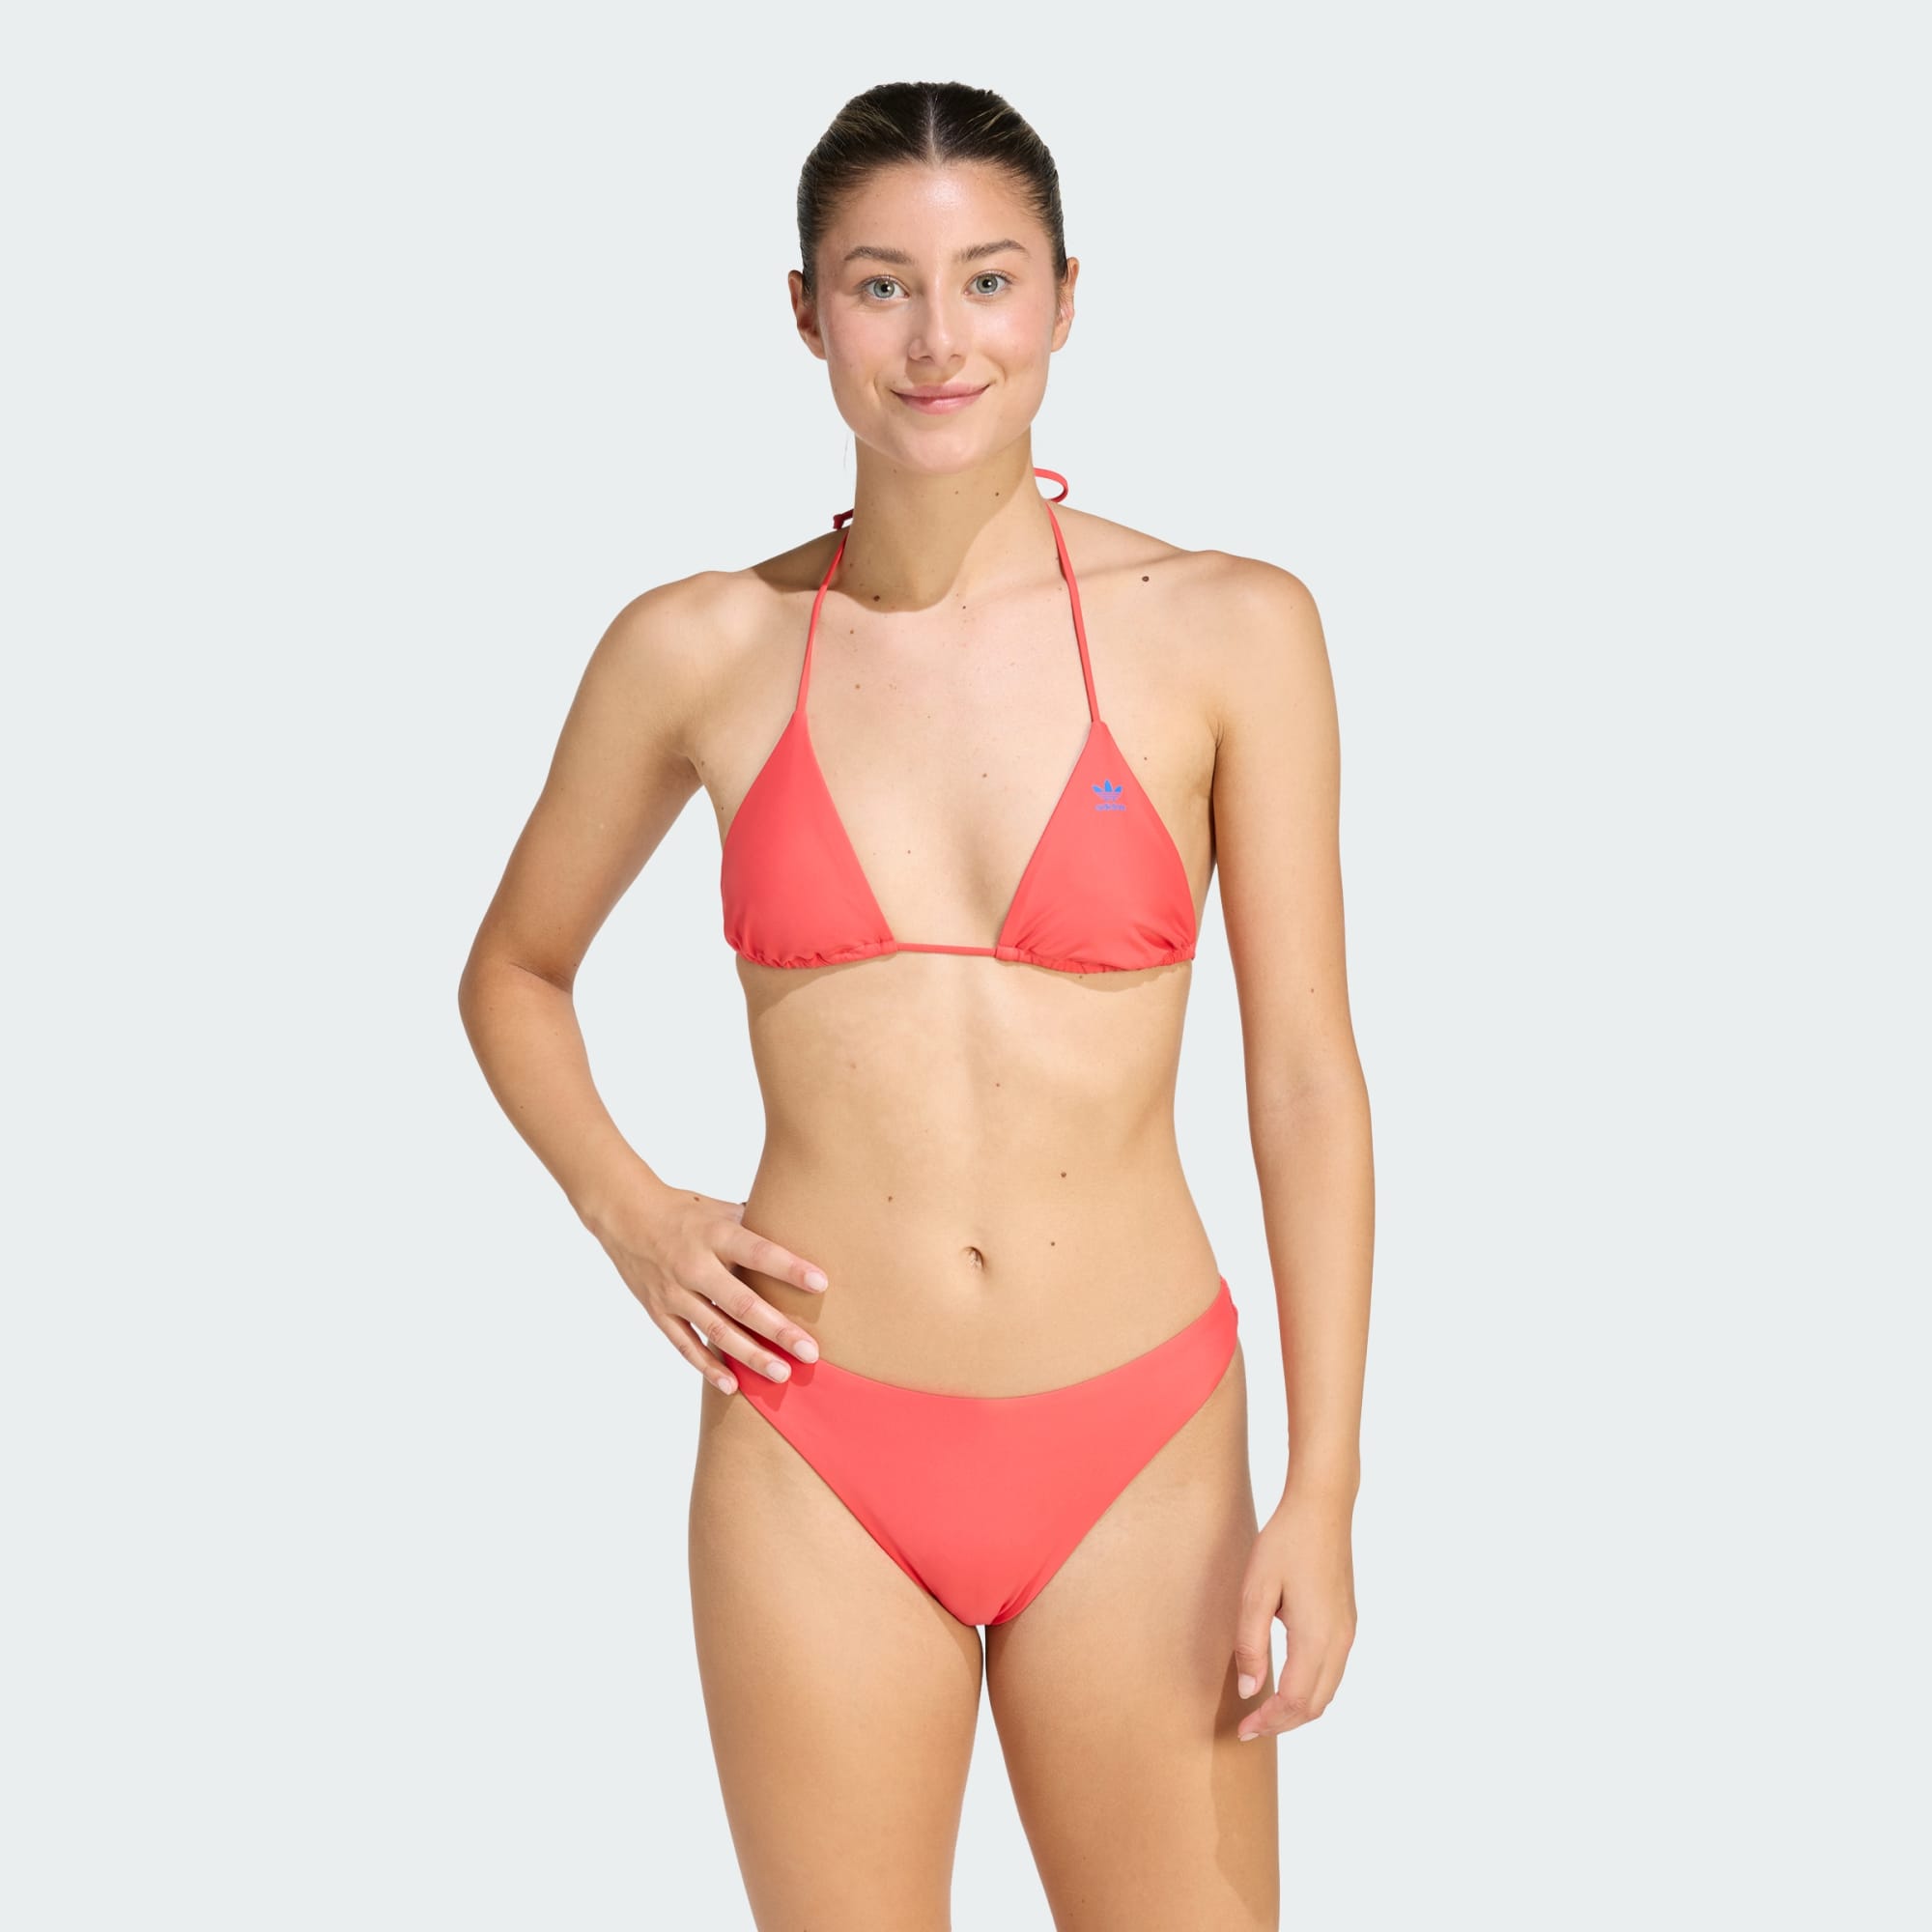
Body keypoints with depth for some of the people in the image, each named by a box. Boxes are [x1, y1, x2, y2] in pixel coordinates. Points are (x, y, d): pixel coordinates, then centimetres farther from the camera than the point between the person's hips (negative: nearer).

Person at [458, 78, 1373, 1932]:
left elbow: (1304, 1076, -3)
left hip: (1134, 1464, -1)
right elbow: (513, 969, 15)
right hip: (817, 1458, 1)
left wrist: (1322, 1492, -6)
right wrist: (629, 1212, -1)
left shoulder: (1228, 632, -4)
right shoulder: (700, 651, -1)